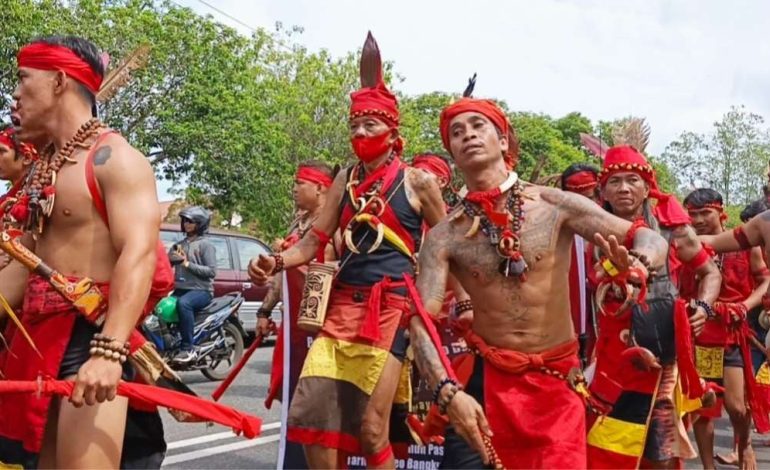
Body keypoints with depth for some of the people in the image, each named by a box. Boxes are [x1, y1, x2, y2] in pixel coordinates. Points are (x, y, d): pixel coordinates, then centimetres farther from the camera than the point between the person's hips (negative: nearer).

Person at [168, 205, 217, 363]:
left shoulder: (205, 245, 2)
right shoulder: (179, 245, 22)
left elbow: (212, 271, -9)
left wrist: (188, 264, -13)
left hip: (201, 290, -6)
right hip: (180, 289, 6)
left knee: (183, 303, -36)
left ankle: (188, 348, -33)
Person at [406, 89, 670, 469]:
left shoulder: (554, 206, -6)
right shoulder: (444, 237, -4)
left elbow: (651, 239, -7)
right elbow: (422, 320, -12)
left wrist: (636, 264, -32)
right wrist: (447, 390, -30)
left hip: (559, 382, 0)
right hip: (489, 382, 0)